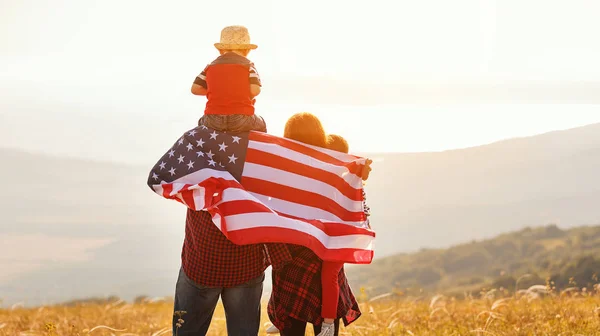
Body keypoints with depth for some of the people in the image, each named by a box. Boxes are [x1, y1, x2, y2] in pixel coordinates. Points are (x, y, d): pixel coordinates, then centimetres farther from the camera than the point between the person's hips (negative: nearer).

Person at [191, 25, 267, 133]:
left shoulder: (211, 66, 10)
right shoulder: (248, 66, 2)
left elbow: (195, 89, 7)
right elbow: (255, 90, -11)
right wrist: (244, 96, 12)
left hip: (213, 120, 2)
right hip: (241, 120, -2)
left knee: (202, 122, 37)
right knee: (260, 124, 28)